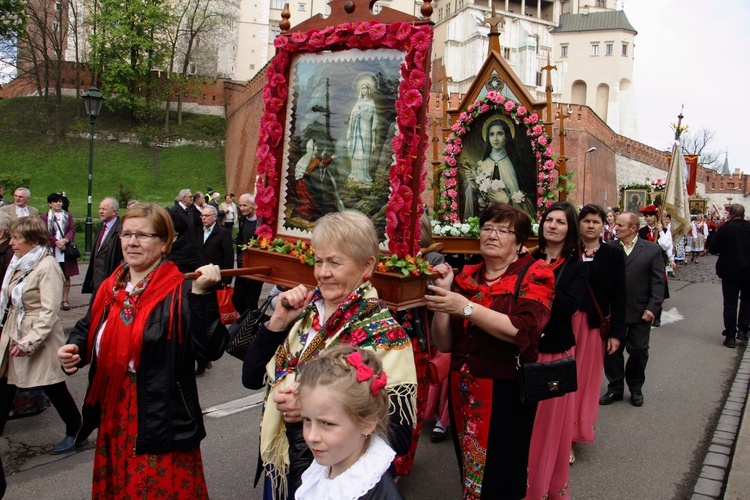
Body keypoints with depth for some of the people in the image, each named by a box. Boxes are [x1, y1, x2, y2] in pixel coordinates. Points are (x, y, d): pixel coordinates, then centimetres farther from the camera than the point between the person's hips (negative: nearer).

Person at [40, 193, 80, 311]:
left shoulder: (68, 216, 12)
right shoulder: (44, 217, 5)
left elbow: (72, 230, 3)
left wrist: (65, 240, -14)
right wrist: (56, 242, -14)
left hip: (66, 250, 2)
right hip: (51, 250, -2)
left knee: (67, 276, 1)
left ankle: (65, 300, 6)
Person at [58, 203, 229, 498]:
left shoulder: (180, 292, -16)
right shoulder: (111, 287, 5)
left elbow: (210, 350, -25)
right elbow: (87, 329, 21)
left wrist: (202, 294, -33)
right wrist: (75, 348, 0)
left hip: (161, 423, -6)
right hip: (114, 419, 7)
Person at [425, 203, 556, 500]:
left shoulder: (535, 274, -6)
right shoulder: (466, 277, 5)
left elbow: (522, 331, -23)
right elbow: (444, 344, 1)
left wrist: (465, 308, -27)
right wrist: (443, 293, -11)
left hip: (507, 392, -4)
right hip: (462, 391, 5)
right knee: (468, 472, 19)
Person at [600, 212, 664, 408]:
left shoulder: (652, 250, -3)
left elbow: (658, 281, -4)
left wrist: (652, 307, -10)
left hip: (640, 312, -1)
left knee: (638, 351, 12)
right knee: (612, 350, 8)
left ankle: (636, 388, 32)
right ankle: (615, 388, 25)